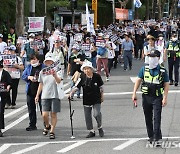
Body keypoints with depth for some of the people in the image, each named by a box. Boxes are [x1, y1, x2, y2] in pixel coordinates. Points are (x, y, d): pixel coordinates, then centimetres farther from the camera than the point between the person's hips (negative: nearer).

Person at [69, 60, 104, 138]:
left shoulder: (97, 76, -8)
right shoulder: (82, 77, -7)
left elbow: (101, 86, 6)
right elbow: (76, 86, -9)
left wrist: (102, 96, 13)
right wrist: (71, 93, -24)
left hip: (96, 99, -2)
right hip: (86, 100, 2)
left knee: (97, 114, -16)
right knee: (87, 116, 6)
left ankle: (100, 128, 10)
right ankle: (91, 131, 21)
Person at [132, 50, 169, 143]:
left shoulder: (162, 71, -2)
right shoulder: (144, 69, 4)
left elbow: (166, 85, -1)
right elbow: (138, 81, 7)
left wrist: (165, 98, -9)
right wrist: (134, 94, 0)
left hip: (157, 98, -3)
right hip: (146, 97, 3)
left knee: (157, 117, -12)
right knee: (148, 118, 9)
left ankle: (156, 137, -12)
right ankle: (151, 136, 21)